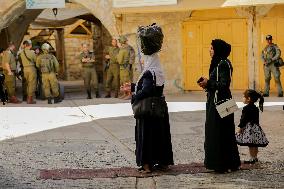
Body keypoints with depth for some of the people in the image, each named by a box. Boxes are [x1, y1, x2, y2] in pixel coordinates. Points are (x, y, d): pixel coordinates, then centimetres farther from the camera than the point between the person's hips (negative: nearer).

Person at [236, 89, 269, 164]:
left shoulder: (246, 108, -13)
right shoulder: (256, 108, 12)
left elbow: (243, 119, -15)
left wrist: (240, 128, -9)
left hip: (249, 128, -9)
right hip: (256, 127, 9)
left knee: (250, 144, -6)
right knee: (255, 144, 14)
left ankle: (252, 158, -6)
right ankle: (255, 157, 22)